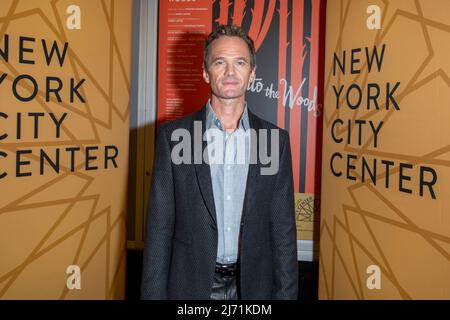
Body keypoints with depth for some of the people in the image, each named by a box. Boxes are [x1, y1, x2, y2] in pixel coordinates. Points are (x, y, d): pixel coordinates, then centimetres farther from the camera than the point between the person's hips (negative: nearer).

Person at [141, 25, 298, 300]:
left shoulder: (276, 139, -2)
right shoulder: (173, 135, -5)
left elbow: (283, 229, 1)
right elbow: (159, 228, -3)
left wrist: (286, 293, -2)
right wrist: (154, 293, -5)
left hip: (253, 285, 1)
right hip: (190, 285, -1)